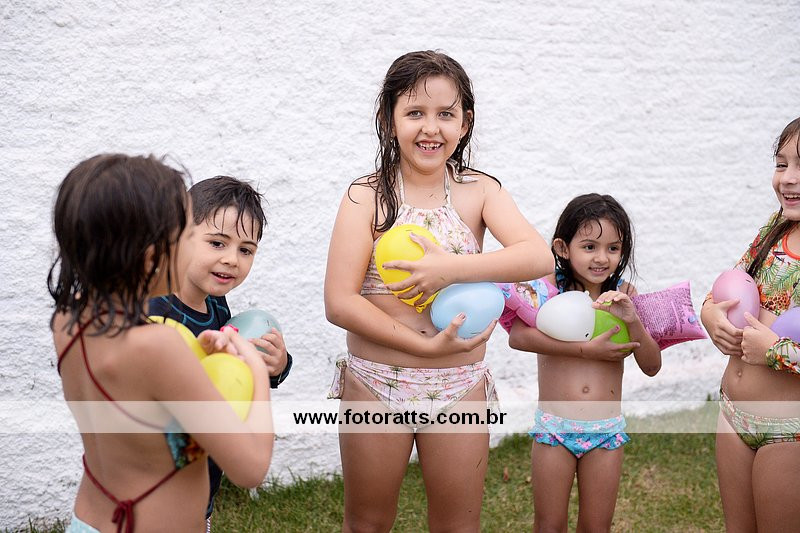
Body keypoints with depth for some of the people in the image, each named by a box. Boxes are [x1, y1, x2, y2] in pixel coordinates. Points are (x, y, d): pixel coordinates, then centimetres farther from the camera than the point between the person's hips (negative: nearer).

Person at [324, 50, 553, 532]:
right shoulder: (366, 197, -8)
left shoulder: (479, 191, -2)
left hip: (459, 387, 1)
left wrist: (451, 267, -28)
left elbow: (539, 258, -17)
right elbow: (339, 303, -15)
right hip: (375, 384, -1)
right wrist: (424, 345, -20)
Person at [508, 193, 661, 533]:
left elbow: (651, 366, -2)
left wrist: (633, 320, -19)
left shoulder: (623, 295, 2)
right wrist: (585, 350, -26)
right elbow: (517, 336, -26)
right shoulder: (550, 286, -8)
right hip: (554, 427, -2)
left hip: (606, 431, 3)